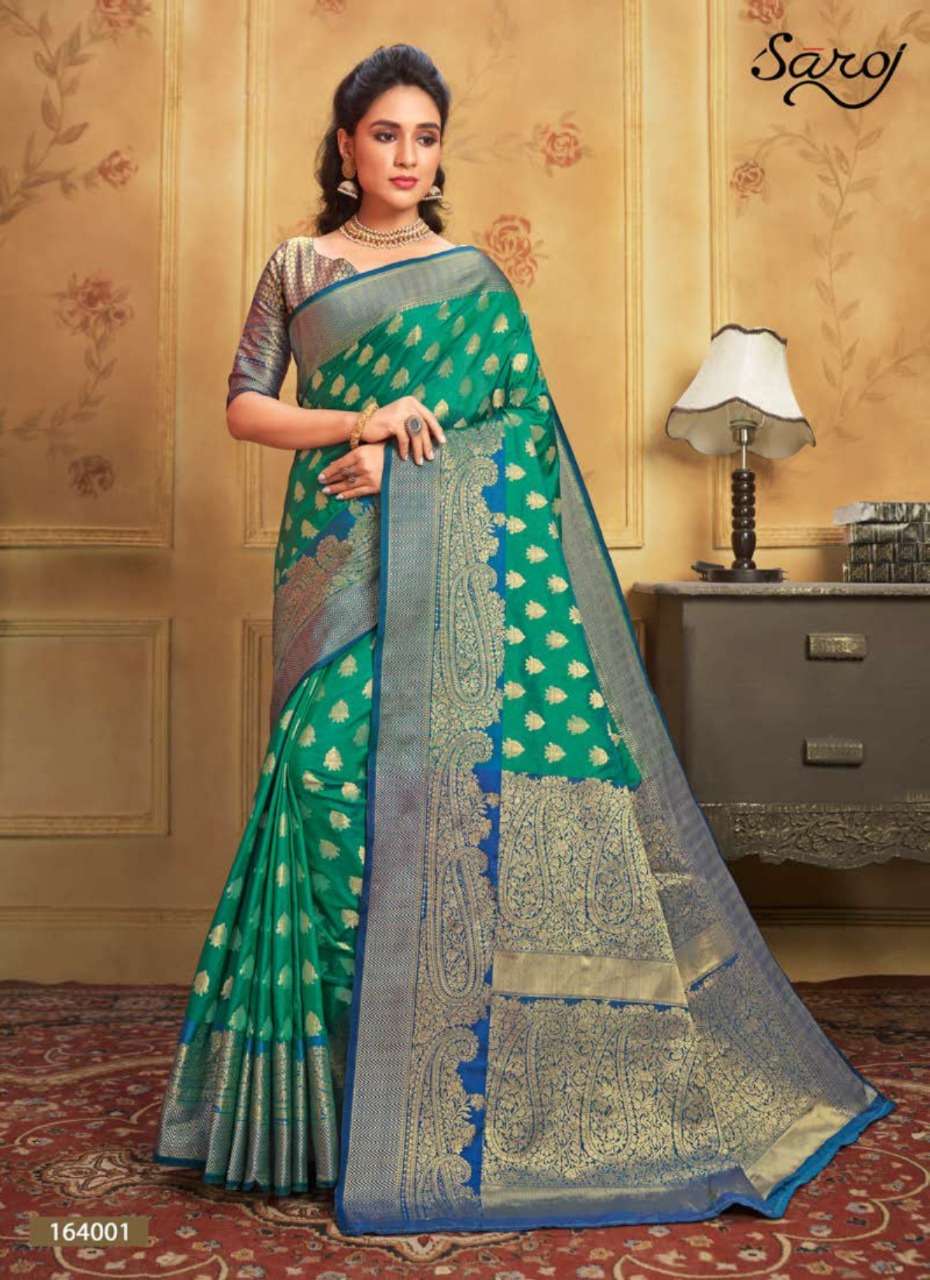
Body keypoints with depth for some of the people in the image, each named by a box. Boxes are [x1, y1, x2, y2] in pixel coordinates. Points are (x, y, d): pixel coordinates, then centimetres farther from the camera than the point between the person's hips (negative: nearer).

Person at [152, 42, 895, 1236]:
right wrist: (358, 422, -8)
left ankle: (459, 1082, 5)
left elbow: (516, 412, 4)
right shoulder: (297, 266, 14)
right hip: (340, 551, 0)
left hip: (453, 548, 0)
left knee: (462, 762, -8)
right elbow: (244, 406, 8)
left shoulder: (473, 275, 14)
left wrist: (400, 456, -10)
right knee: (336, 761, -9)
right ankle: (332, 1082, 3)